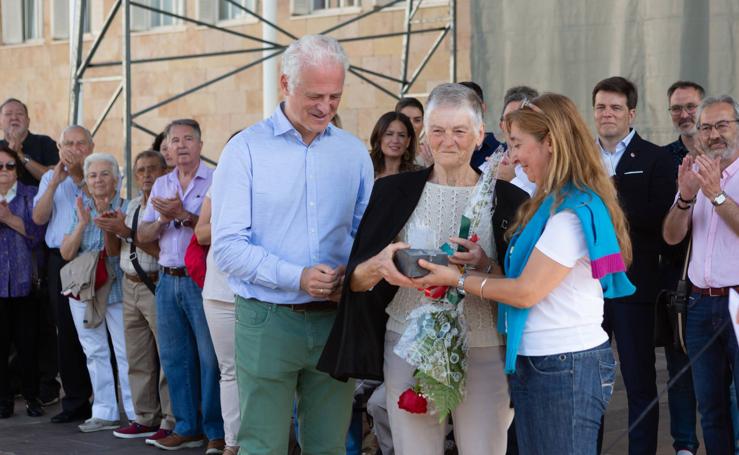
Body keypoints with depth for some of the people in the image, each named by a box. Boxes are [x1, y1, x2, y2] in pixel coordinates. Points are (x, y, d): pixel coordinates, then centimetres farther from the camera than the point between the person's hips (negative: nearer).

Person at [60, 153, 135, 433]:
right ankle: (104, 413, 14)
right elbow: (66, 253, -1)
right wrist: (83, 223, -13)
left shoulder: (125, 209, -4)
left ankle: (135, 413, -2)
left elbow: (116, 252, -12)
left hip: (116, 290, -4)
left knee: (125, 352, -7)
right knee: (94, 353, 7)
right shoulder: (82, 210, 8)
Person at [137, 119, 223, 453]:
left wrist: (183, 215, -18)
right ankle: (187, 427, 19)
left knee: (211, 357, -6)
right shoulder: (161, 185, 16)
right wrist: (164, 218, -5)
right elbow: (143, 235, 13)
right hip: (168, 279, 6)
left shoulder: (215, 181, -3)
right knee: (175, 358, 9)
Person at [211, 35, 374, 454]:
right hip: (268, 321, -3)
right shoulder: (246, 149, -4)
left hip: (335, 320, 3)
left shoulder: (354, 152, 7)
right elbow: (228, 245, -10)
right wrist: (297, 277, -21)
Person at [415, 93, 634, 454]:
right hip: (536, 363, 9)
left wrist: (459, 280, -5)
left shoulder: (573, 211, -15)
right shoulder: (554, 204, 16)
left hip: (565, 367, -9)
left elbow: (526, 291, -15)